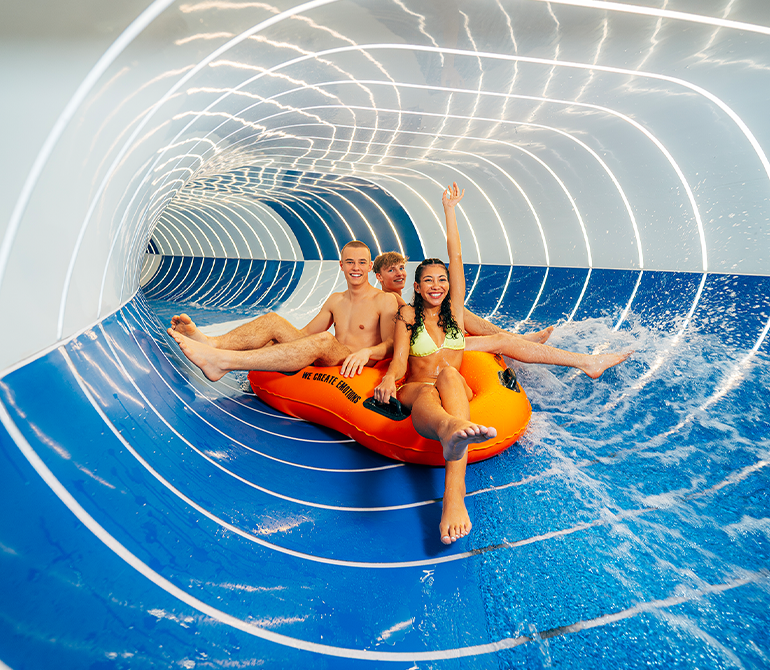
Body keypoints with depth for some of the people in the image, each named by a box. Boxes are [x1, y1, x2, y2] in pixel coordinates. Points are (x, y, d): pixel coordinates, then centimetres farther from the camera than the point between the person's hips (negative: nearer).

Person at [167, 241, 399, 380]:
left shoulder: (385, 300, 1)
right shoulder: (335, 300, 19)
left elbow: (390, 345, -9)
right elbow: (305, 333, 20)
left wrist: (366, 351, -29)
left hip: (355, 372, -6)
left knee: (325, 340, -39)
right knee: (272, 321, -10)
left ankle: (222, 361, -43)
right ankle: (212, 343, -34)